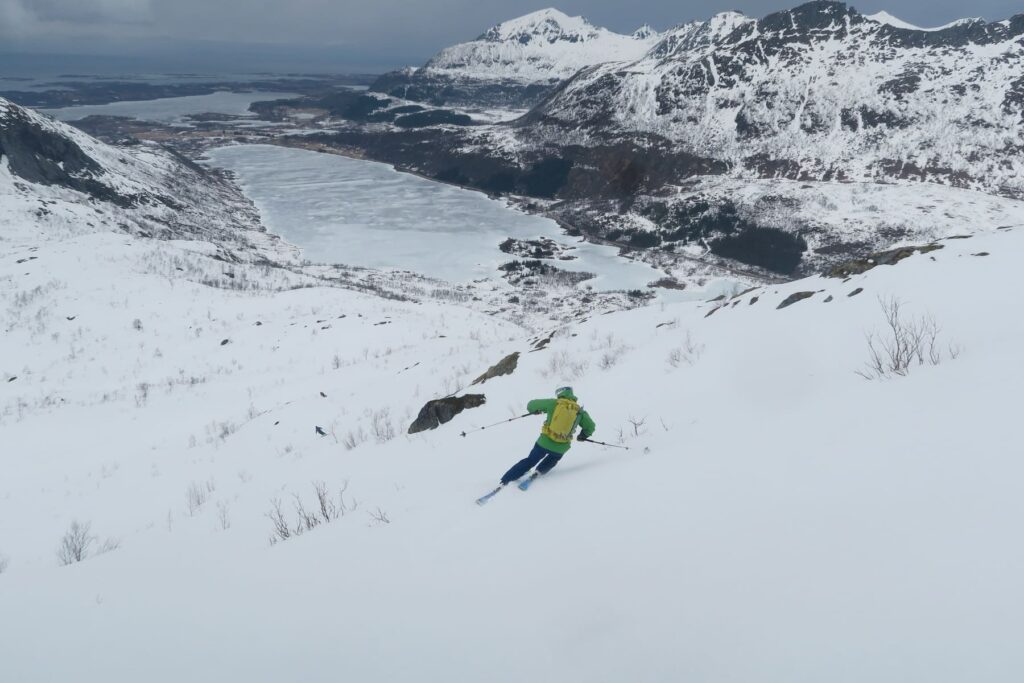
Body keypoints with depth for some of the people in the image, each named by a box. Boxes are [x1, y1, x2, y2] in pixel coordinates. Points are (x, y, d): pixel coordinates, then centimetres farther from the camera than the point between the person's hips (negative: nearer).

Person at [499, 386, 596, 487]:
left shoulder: (553, 403, -1)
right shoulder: (579, 411, 2)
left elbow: (531, 405, 6)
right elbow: (590, 427, 9)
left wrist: (534, 410, 30)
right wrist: (583, 436, 29)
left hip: (545, 442, -1)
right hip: (561, 448, 1)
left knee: (530, 461, 17)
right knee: (552, 460, 35)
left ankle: (505, 481, 14)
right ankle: (538, 472, 14)